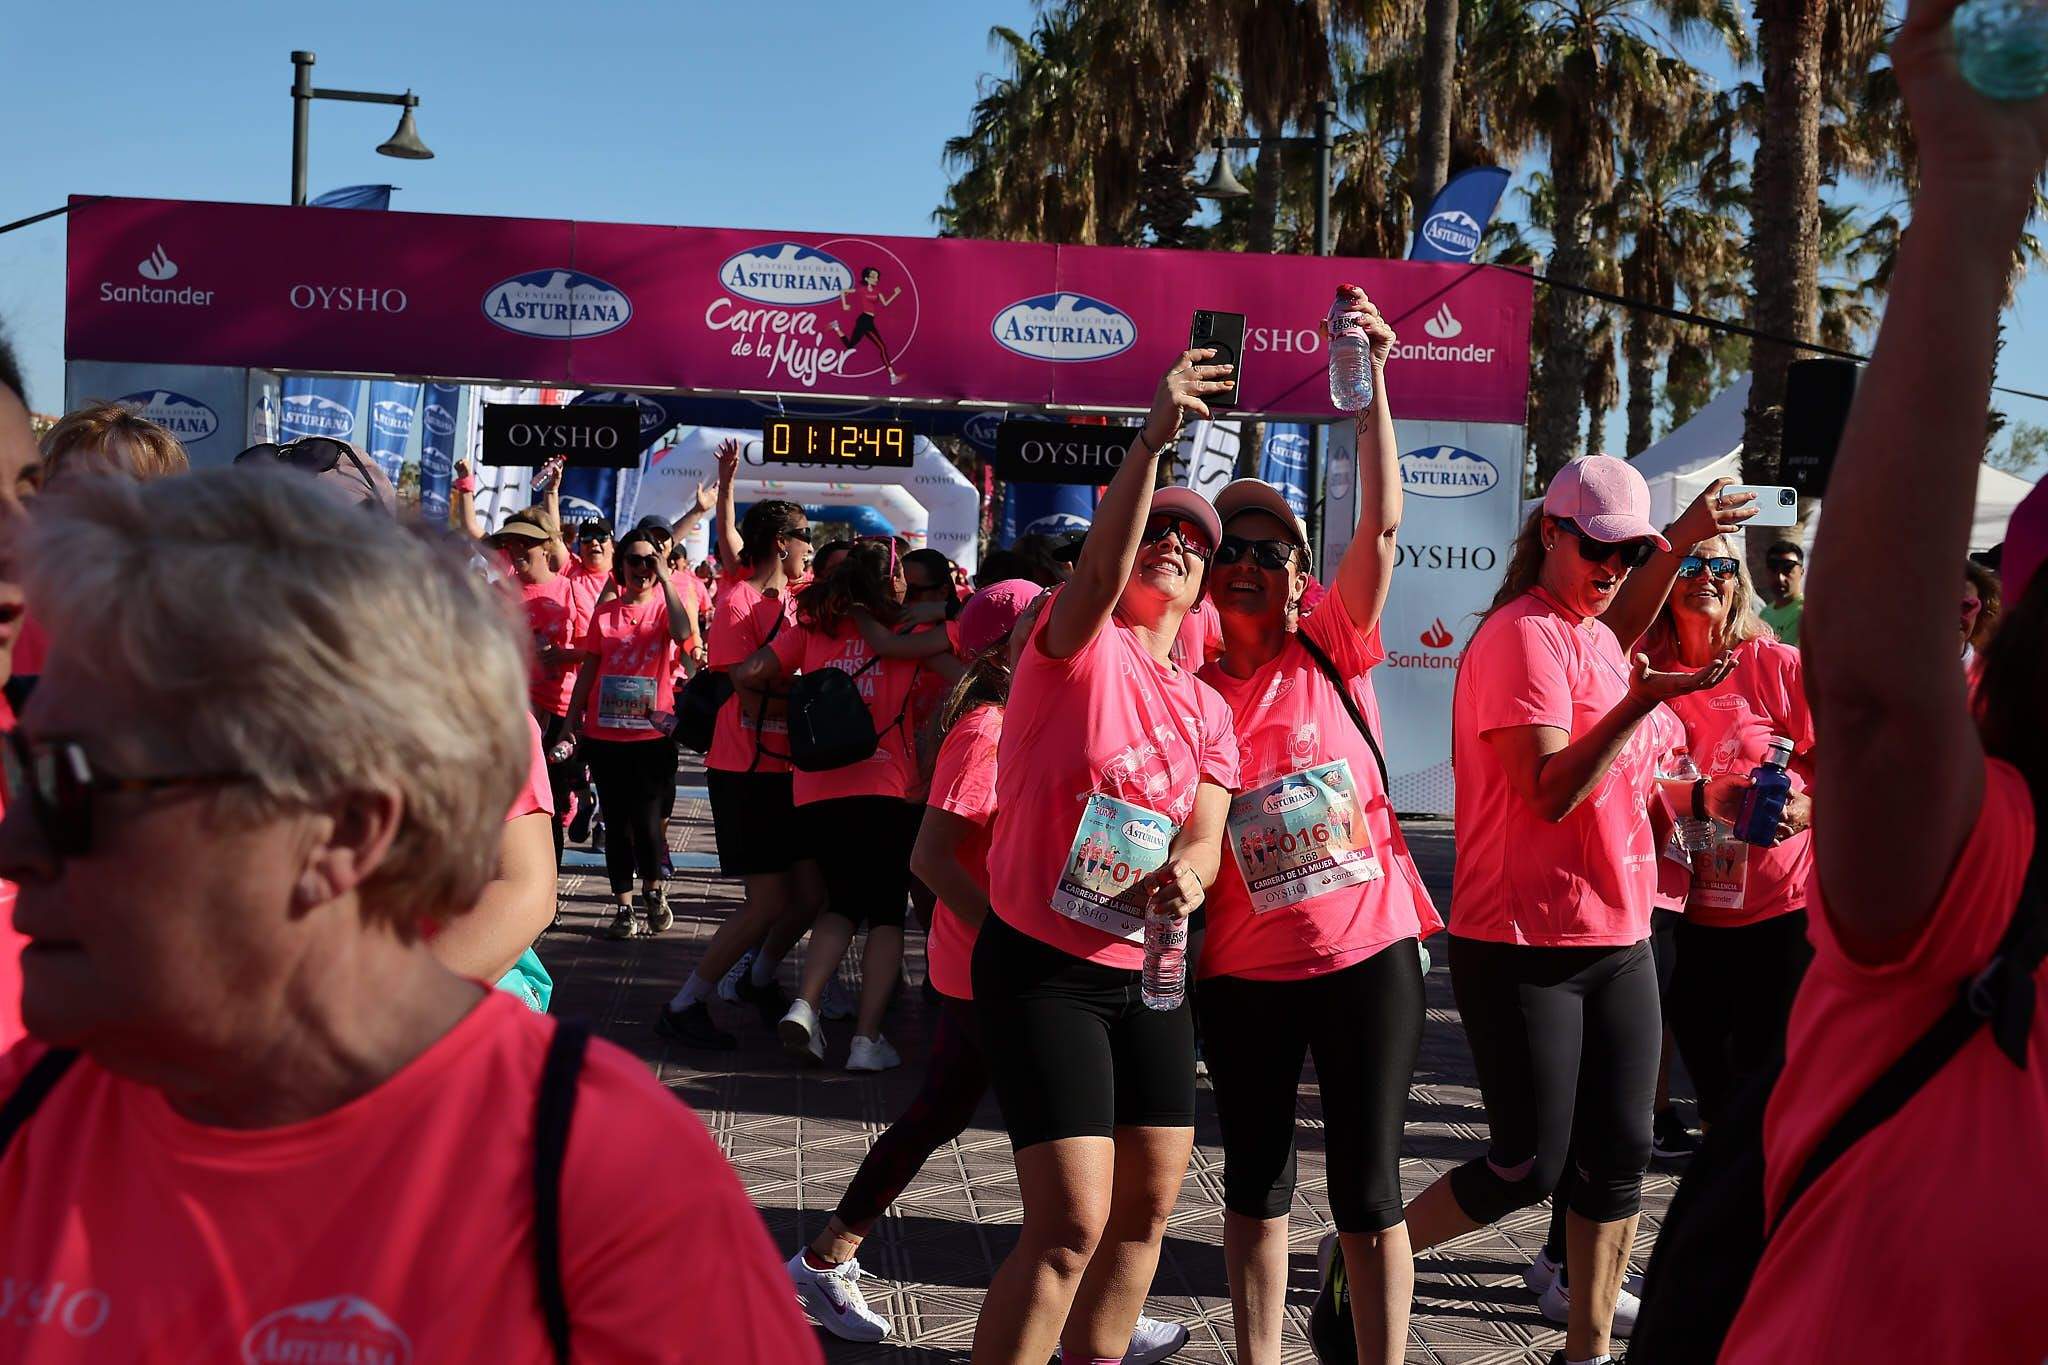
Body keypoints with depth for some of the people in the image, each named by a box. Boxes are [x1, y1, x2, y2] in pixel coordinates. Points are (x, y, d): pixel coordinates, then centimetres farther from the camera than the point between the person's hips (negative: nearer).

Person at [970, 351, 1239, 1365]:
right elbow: (1099, 569, -28)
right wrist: (1152, 441, -40)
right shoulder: (1081, 649, -7)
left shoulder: (1205, 708, 11)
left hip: (1145, 972, 7)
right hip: (1042, 967, -7)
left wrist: (1186, 877, -22)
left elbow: (1204, 836, 2)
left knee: (1149, 1203, 14)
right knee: (1071, 1225, -13)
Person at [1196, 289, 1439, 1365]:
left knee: (1366, 1191, 4)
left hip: (1368, 952, -1)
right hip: (1245, 972, 2)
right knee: (1257, 1184, 15)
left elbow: (1381, 523, -13)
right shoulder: (1190, 693, -1)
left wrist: (1370, 380, -19)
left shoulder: (1333, 653, -2)